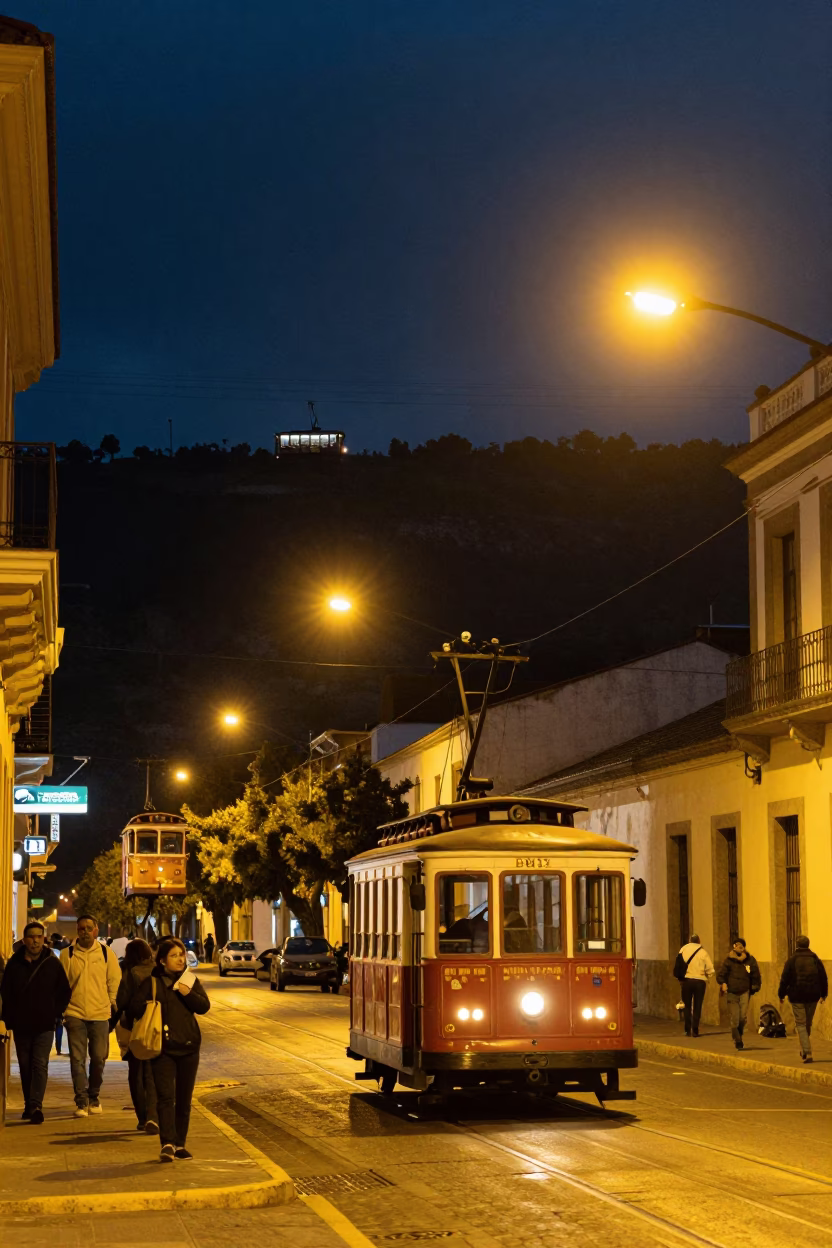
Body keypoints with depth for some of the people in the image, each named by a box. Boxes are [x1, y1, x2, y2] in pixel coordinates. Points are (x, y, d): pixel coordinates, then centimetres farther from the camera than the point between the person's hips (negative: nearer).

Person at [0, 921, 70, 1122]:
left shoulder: (53, 964, 0)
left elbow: (64, 992, 6)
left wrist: (55, 1014, -3)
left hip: (44, 1025, -2)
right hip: (21, 1026, 2)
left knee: (40, 1065, -12)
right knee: (25, 1066, 11)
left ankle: (36, 1105, -19)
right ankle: (29, 1105, 21)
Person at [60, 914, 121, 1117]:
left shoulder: (106, 953, 4)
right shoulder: (67, 954, 1)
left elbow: (115, 980, 10)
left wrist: (113, 1002, 4)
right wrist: (62, 1009, 1)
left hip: (100, 1014, 1)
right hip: (75, 1014, -1)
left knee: (98, 1058, 7)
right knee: (77, 1060, -3)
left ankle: (94, 1097, 24)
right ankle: (81, 1101, 1)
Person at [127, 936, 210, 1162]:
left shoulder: (190, 980, 9)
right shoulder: (151, 982, -1)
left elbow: (204, 1006, -1)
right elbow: (134, 1007, -3)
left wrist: (188, 993, -15)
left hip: (188, 1047, 4)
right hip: (163, 1049, -4)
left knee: (184, 1099, 8)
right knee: (165, 1097, -13)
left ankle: (180, 1144, 16)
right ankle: (167, 1143, -20)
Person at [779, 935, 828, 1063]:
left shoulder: (791, 960, -6)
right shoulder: (815, 959, 4)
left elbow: (785, 979, -7)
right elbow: (823, 978, 8)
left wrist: (781, 995, 3)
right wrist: (823, 994, 20)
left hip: (797, 996, -4)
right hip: (812, 996, 4)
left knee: (801, 1025, -2)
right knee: (808, 1024, 18)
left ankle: (807, 1053, -15)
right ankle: (804, 1049, 31)